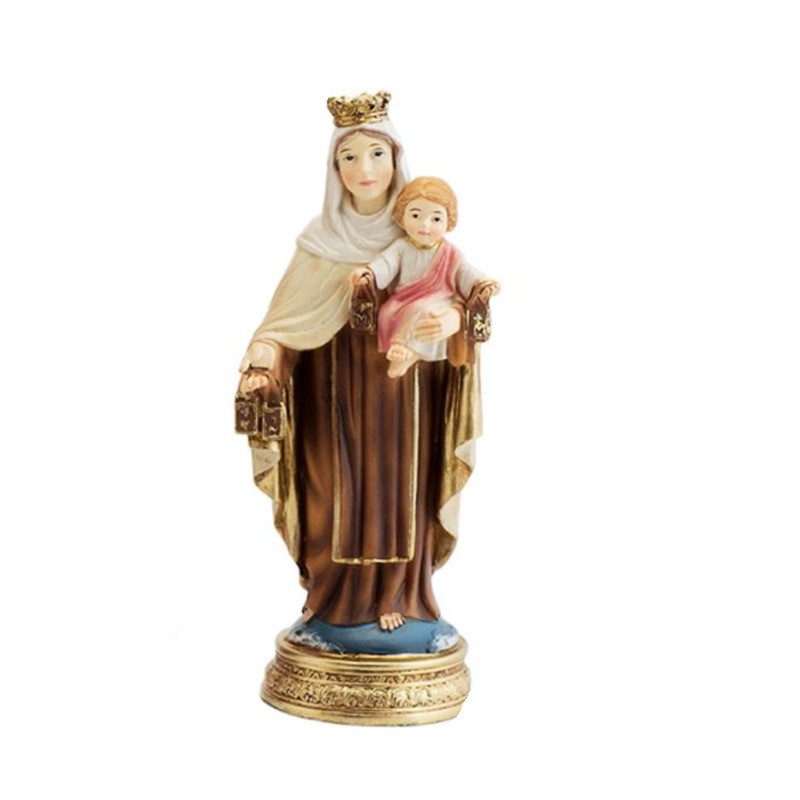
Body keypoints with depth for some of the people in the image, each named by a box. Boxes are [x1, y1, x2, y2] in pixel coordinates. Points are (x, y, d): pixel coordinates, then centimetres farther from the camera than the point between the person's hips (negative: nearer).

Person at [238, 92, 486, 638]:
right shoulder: (320, 240, -3)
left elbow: (464, 296, -2)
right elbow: (290, 317, -6)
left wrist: (453, 319, -26)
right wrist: (262, 366, -24)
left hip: (405, 390, 0)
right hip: (337, 387, 0)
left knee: (397, 490, 5)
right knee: (338, 489, 4)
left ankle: (395, 596, 20)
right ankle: (338, 597, 20)